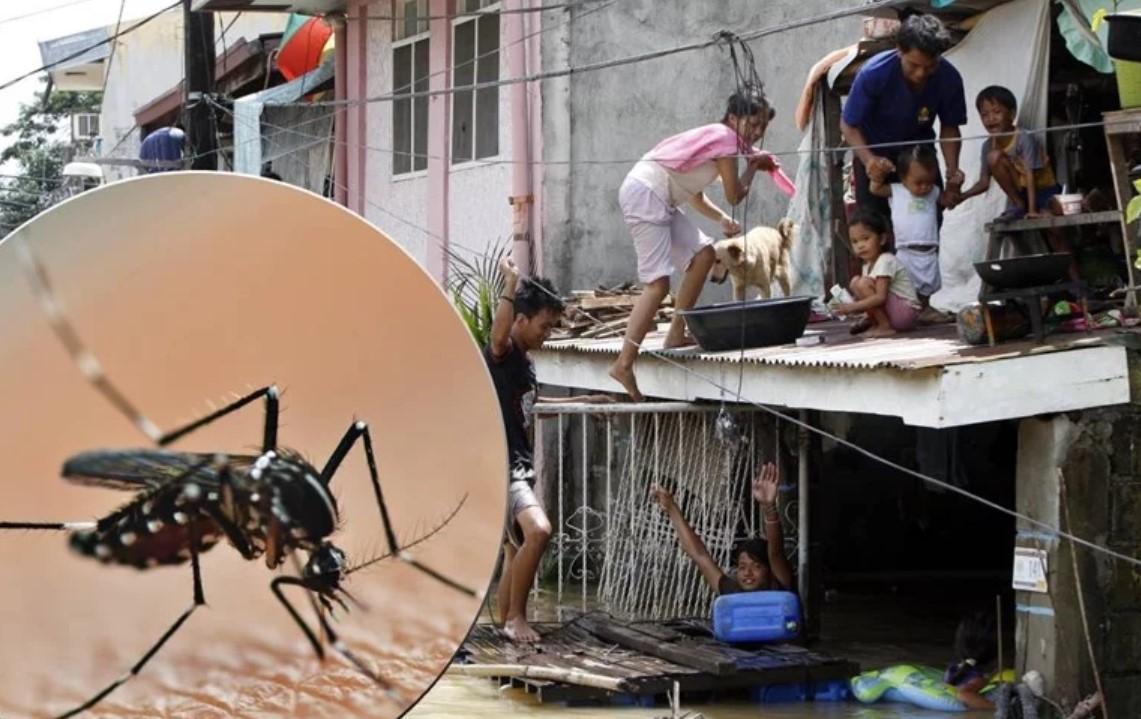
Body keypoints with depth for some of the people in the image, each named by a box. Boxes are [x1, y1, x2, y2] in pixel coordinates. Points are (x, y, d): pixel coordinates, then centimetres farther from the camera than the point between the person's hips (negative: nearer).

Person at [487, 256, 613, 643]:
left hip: (518, 468, 10)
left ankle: (505, 625, 21)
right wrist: (511, 285, -42)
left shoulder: (525, 362, 16)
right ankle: (515, 616, -16)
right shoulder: (501, 355, -12)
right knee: (538, 530, -26)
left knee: (517, 549, 12)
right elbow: (498, 336, -37)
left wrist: (581, 401, 37)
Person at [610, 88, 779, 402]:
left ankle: (676, 334, 14)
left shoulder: (716, 138, 21)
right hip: (644, 193, -10)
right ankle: (624, 363, -17)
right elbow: (735, 195, -7)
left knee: (702, 253, 12)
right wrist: (754, 164, 8)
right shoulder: (725, 139, -9)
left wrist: (722, 219, 11)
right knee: (658, 283, -14)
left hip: (658, 199, 10)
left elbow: (695, 194, 23)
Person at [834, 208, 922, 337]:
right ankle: (873, 321, 8)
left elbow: (880, 297, -28)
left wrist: (853, 306, -32)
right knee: (855, 282, 6)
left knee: (863, 284, -24)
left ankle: (885, 326, -15)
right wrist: (851, 305, -11)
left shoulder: (885, 261, -17)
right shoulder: (868, 264, 12)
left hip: (907, 312, -9)